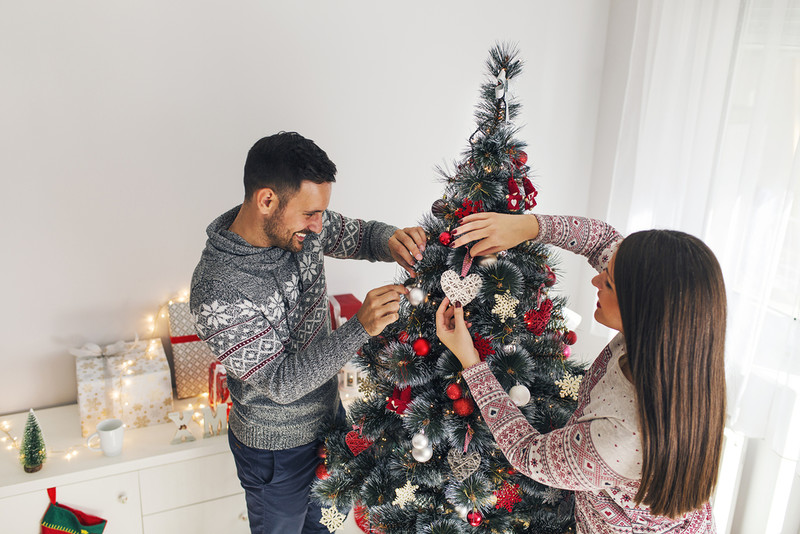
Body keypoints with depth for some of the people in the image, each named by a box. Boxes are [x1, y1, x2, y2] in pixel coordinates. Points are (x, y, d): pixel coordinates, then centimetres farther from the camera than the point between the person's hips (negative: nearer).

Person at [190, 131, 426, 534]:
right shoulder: (217, 293, -34)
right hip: (277, 449, -6)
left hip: (327, 415, 6)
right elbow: (281, 383, -31)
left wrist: (392, 241, -24)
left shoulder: (298, 224, -15)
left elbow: (360, 235, 0)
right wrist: (361, 328, -39)